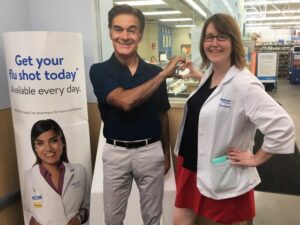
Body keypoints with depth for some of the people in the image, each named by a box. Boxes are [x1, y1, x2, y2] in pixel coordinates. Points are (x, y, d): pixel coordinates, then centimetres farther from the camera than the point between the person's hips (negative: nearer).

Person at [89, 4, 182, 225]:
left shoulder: (154, 72, 0)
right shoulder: (100, 70, -7)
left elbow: (163, 116, 9)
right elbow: (125, 101, -25)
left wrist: (166, 154, 12)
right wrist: (164, 74, -21)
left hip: (151, 151, 2)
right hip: (116, 152, -1)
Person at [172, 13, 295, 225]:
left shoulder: (244, 84, -24)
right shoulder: (210, 73, 2)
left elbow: (283, 126, -28)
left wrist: (256, 159, -17)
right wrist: (194, 73, 16)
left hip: (223, 177, -7)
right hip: (193, 167, 8)